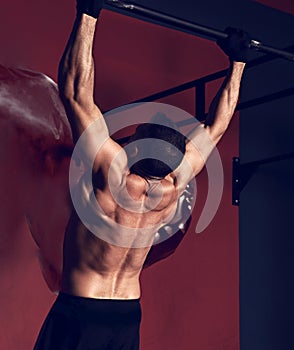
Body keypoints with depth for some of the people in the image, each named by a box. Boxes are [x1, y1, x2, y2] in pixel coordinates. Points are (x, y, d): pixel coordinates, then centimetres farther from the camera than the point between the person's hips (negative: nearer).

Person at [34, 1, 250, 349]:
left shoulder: (114, 175, -20)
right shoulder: (173, 186, -6)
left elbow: (75, 91, -22)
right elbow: (216, 125, 7)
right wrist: (237, 60, 14)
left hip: (78, 316, -6)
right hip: (129, 319, 6)